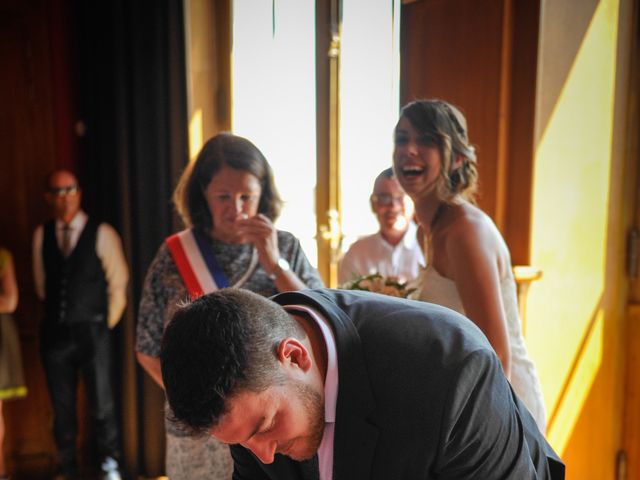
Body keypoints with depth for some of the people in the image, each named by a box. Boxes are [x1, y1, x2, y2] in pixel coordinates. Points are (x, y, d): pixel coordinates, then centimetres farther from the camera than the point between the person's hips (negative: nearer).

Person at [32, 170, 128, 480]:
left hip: (92, 332, -3)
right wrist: (59, 313, 13)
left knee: (101, 404, 2)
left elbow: (118, 285, -1)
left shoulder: (101, 233, -6)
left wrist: (105, 325, 3)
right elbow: (41, 283, 15)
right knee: (61, 405, 12)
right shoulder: (41, 235, 5)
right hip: (54, 332, 3)